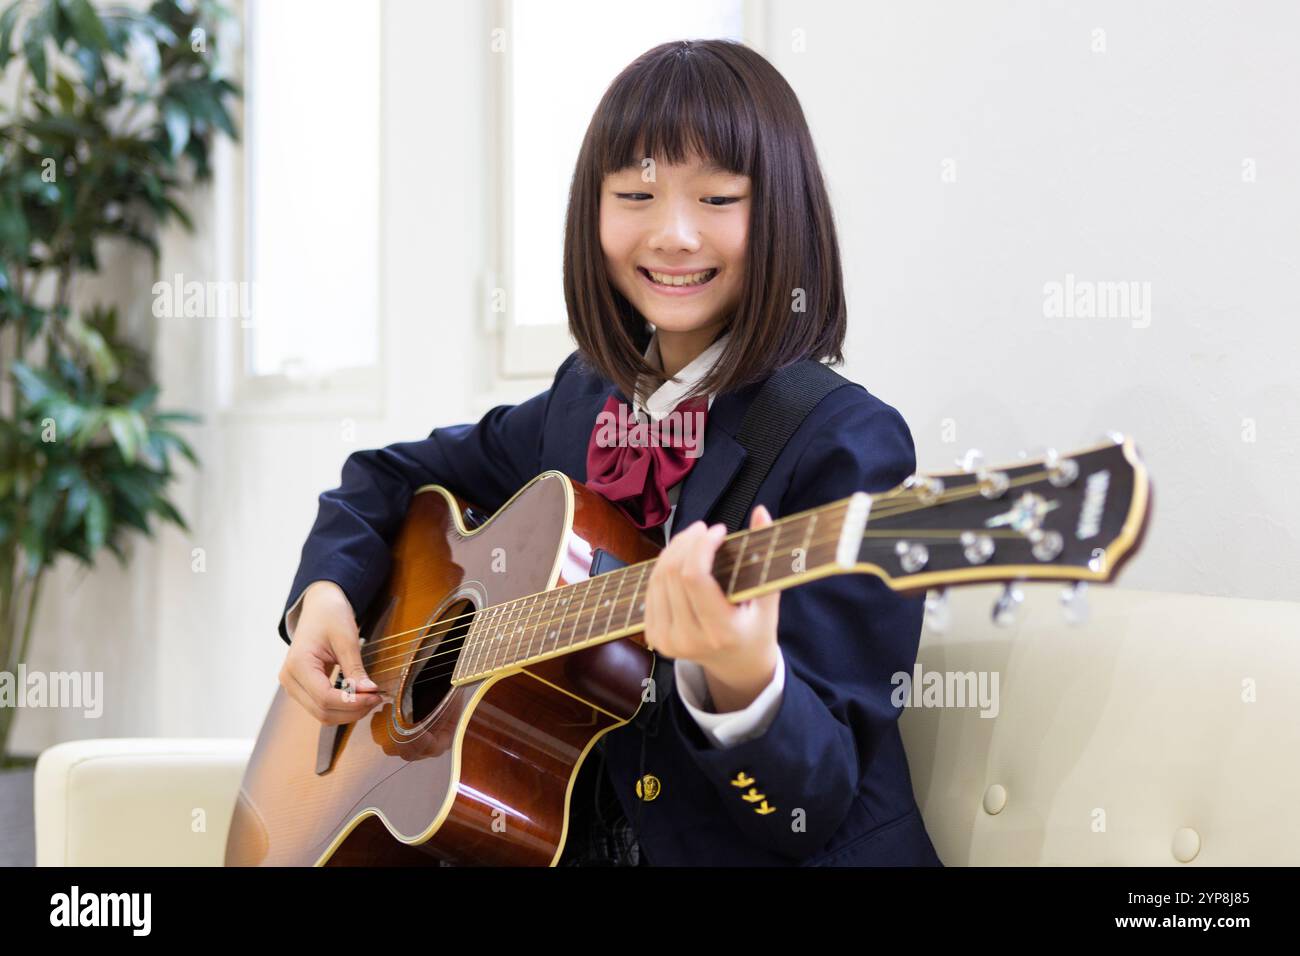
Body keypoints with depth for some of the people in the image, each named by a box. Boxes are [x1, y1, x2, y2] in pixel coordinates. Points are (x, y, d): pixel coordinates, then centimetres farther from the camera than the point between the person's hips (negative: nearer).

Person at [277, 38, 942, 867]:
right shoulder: (581, 404, 6)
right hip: (583, 842, 5)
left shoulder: (847, 445, -12)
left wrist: (742, 681, -37)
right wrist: (324, 592, 4)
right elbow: (389, 478, 22)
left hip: (770, 852, -5)